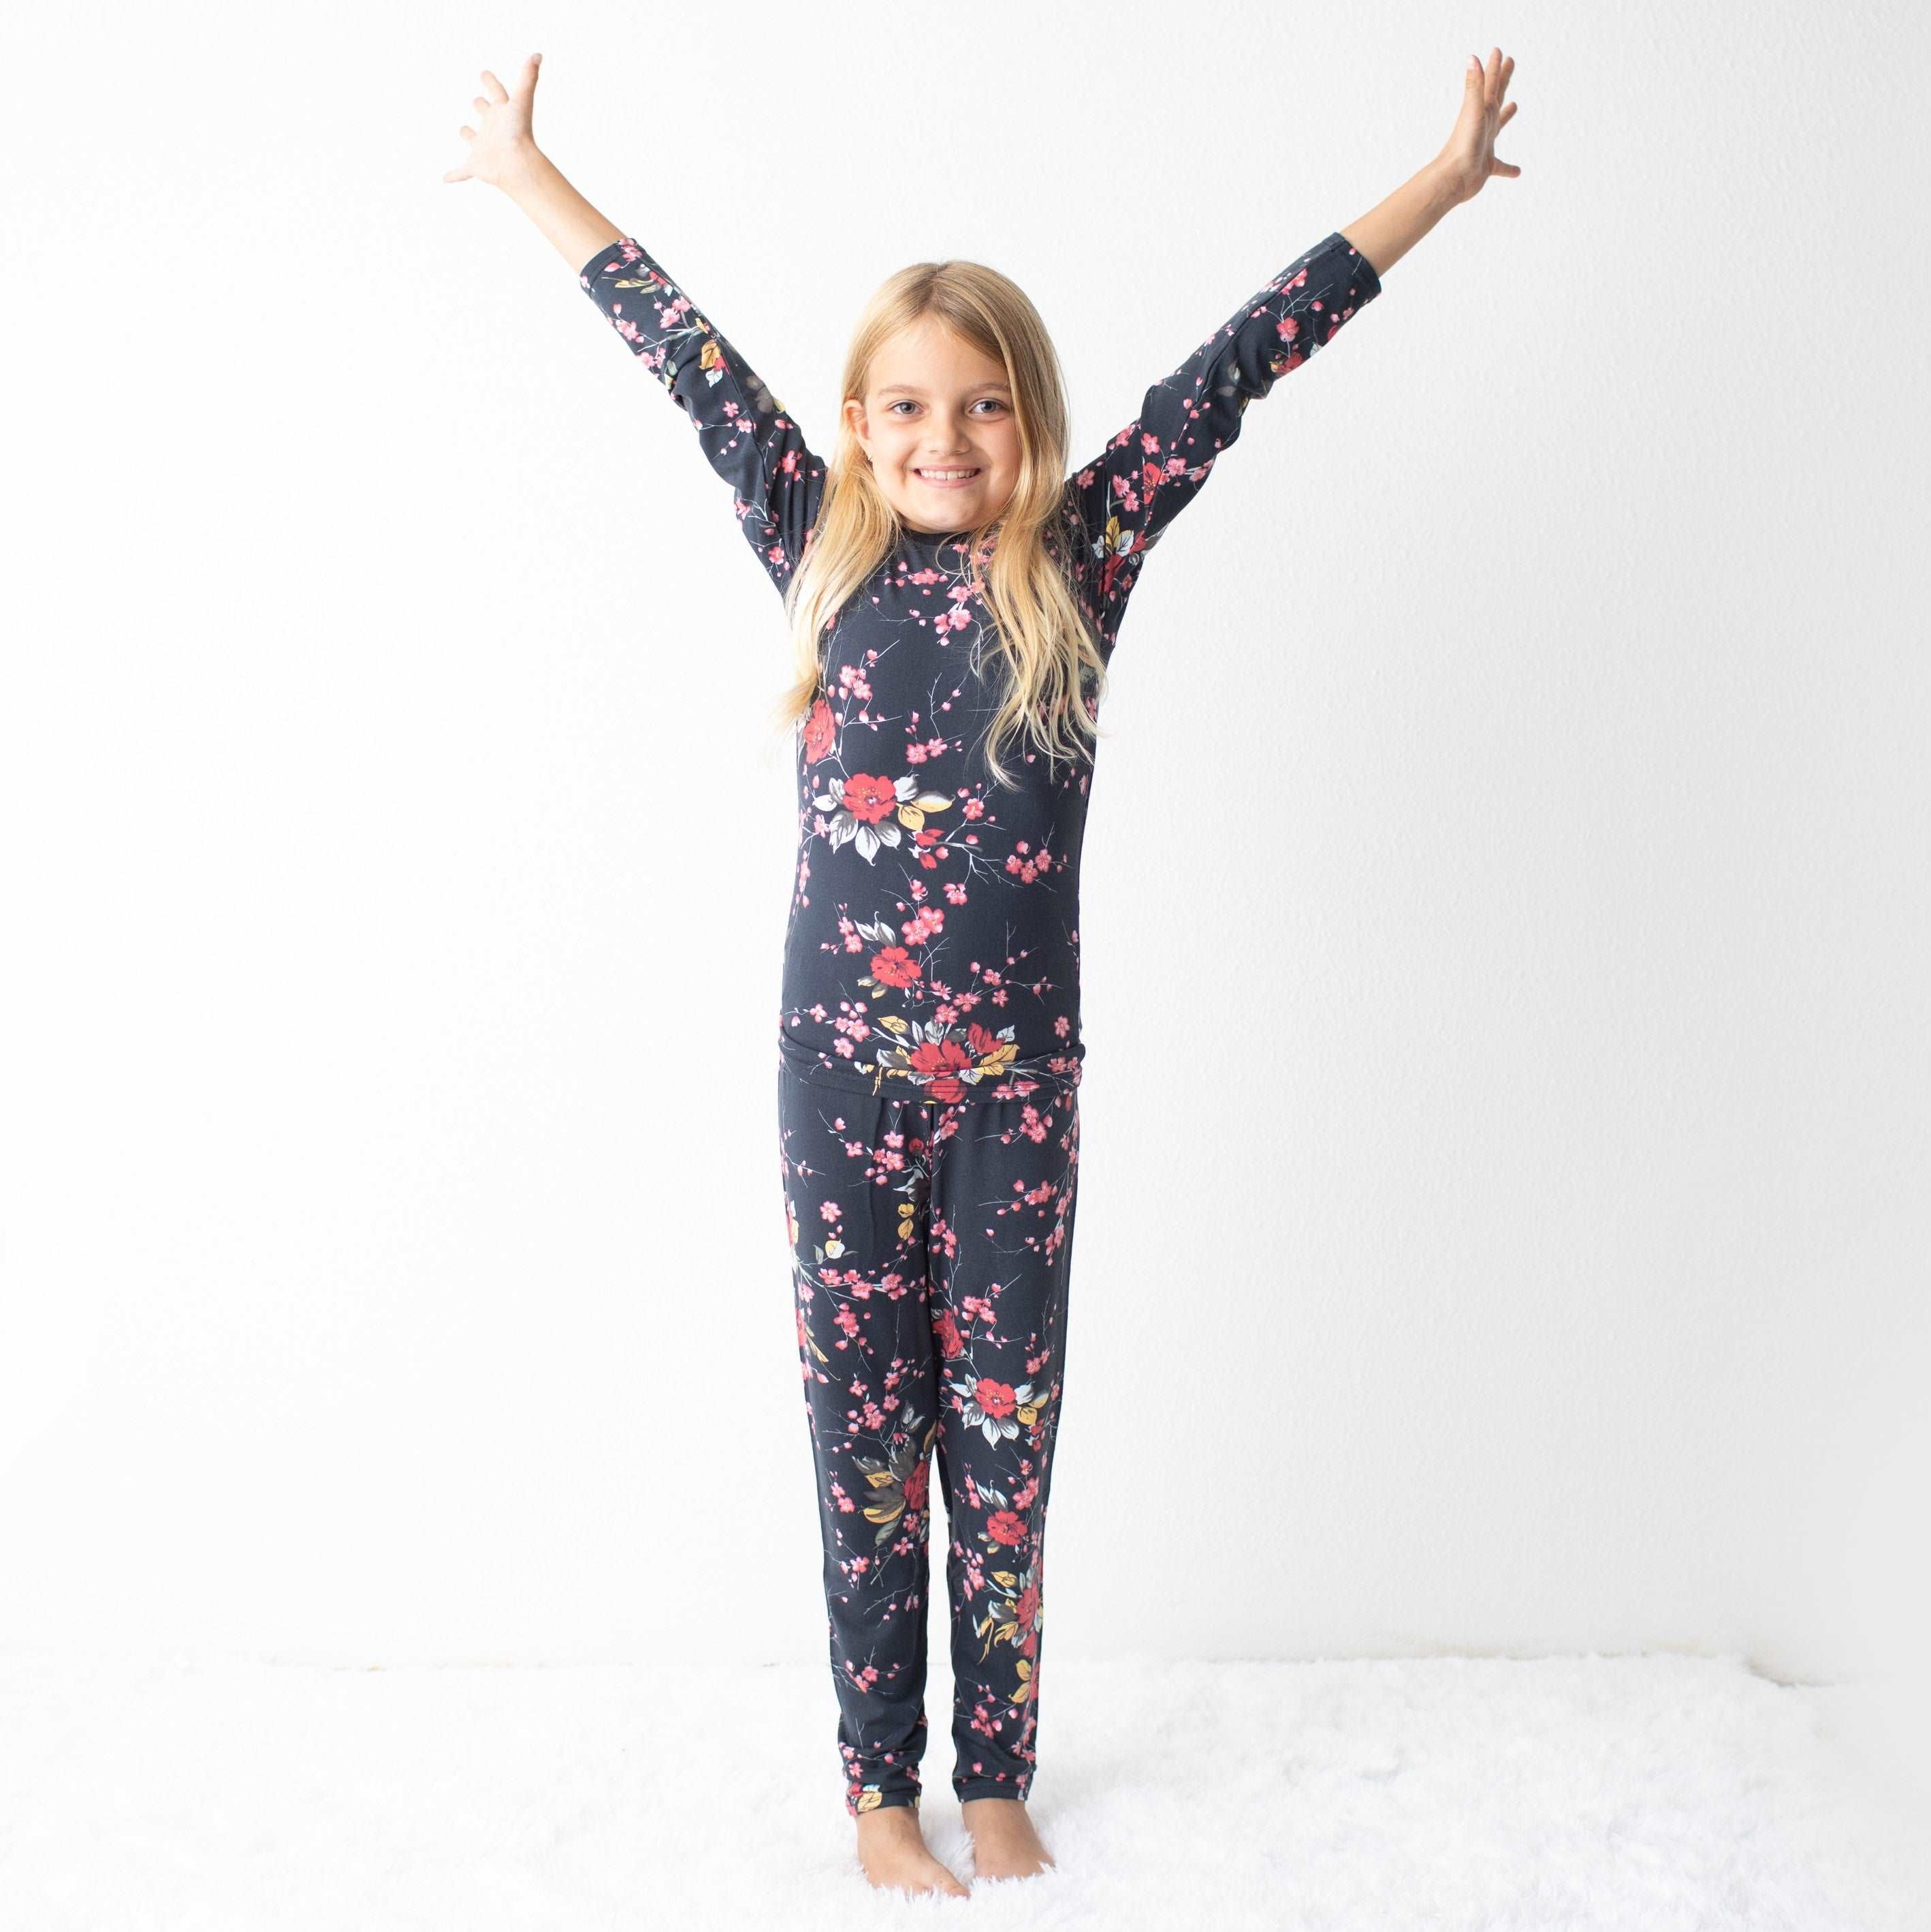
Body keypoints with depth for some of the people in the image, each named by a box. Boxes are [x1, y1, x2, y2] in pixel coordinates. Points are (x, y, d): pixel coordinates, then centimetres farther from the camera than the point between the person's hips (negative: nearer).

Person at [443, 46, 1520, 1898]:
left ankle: (997, 1779, 28)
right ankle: (881, 1786, 26)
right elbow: (688, 357, 8)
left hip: (1017, 1071, 0)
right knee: (865, 1432, 10)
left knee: (1003, 1433, 10)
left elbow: (1230, 369, -1)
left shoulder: (1076, 558, 1)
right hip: (840, 1067, 1)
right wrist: (530, 179, 19)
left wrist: (1441, 182, 4)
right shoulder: (819, 552, 3)